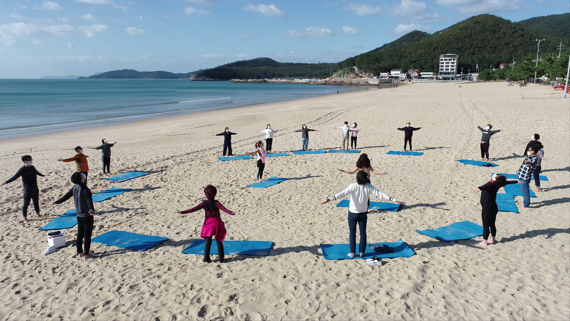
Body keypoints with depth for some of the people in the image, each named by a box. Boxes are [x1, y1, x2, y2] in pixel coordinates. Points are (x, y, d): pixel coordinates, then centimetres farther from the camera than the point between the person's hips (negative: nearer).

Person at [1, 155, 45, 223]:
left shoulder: (32, 167, 6)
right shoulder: (22, 169, -14)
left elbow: (36, 172, 28)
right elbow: (14, 177, -15)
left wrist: (42, 175, 48)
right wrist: (5, 182, -23)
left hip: (35, 189, 6)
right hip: (27, 190, -6)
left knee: (36, 202, 18)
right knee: (26, 204, 2)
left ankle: (38, 214, 36)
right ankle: (25, 218, 13)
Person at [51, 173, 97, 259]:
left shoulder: (74, 188, 2)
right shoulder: (85, 189, -21)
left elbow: (66, 196, 16)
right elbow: (89, 200, -39)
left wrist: (57, 202, 33)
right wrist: (91, 209, -55)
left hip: (79, 215, 7)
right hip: (87, 215, -7)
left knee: (80, 234, 16)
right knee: (87, 234, 2)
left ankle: (80, 252, 25)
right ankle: (87, 254, 8)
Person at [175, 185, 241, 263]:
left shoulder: (204, 203, -9)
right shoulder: (216, 203, -14)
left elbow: (194, 209, -12)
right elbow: (224, 209, -28)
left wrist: (183, 212, -9)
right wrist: (232, 213, -37)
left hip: (208, 224, 1)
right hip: (217, 224, -1)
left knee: (208, 243, 11)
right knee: (219, 242, 9)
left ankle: (206, 259, 11)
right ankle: (221, 259, 12)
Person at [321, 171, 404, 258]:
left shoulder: (353, 186, -20)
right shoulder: (368, 187, -12)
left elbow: (343, 193, -33)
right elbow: (380, 194, -14)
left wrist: (331, 199, -43)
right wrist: (394, 200, -11)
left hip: (353, 213, -2)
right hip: (363, 213, 2)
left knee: (352, 233, 9)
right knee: (363, 233, 13)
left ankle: (352, 252, 12)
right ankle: (362, 252, 18)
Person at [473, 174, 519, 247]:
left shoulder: (490, 185, -23)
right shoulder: (498, 184, -2)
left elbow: (484, 187, -48)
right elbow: (508, 182, 18)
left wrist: (479, 188, -69)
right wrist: (517, 181, 37)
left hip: (487, 208, -7)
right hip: (494, 207, 7)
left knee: (486, 226, 1)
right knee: (492, 224, 19)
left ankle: (484, 242, 8)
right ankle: (493, 239, 30)